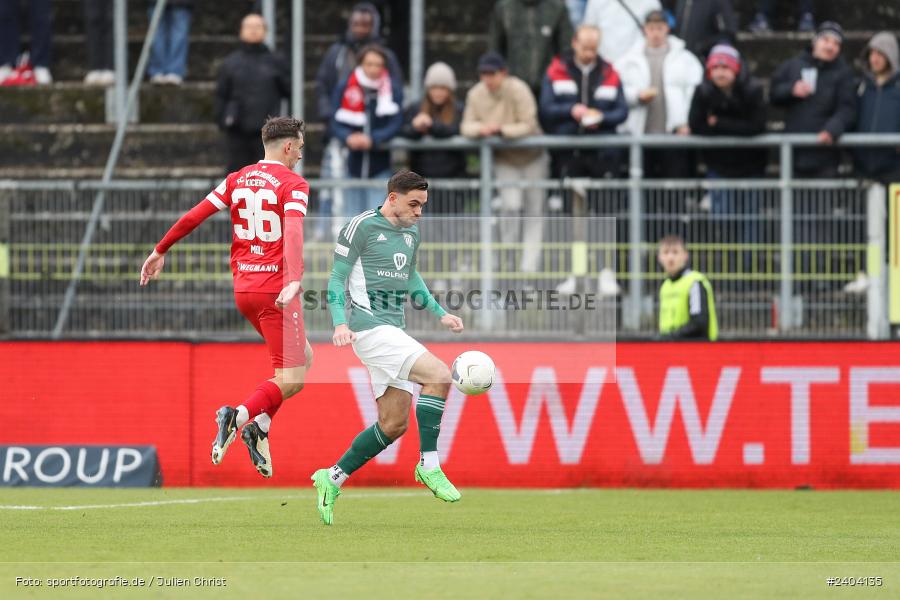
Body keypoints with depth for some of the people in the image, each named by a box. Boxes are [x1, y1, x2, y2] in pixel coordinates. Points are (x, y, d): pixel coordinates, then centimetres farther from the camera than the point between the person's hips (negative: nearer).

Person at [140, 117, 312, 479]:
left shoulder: (238, 180, 11)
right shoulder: (293, 185, -8)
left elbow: (194, 216, 9)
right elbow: (293, 231, -24)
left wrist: (160, 251, 20)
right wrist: (294, 281, -37)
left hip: (243, 289, 7)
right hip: (275, 290, -7)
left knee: (303, 358, 21)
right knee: (292, 379, -5)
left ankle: (259, 425, 6)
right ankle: (238, 415, -27)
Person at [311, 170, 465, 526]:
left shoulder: (412, 232, 16)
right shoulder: (363, 226, -7)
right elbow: (337, 277, -7)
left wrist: (440, 314, 24)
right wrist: (340, 323, -19)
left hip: (394, 331, 9)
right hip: (370, 328, -9)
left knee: (393, 424, 4)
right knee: (439, 375, -23)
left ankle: (332, 479, 15)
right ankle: (429, 466, -16)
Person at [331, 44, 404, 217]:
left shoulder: (392, 90, -2)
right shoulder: (345, 90, 0)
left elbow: (396, 123, -9)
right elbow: (336, 123, -4)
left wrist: (373, 139, -26)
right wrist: (348, 137, -27)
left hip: (380, 166, -2)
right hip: (353, 164, 2)